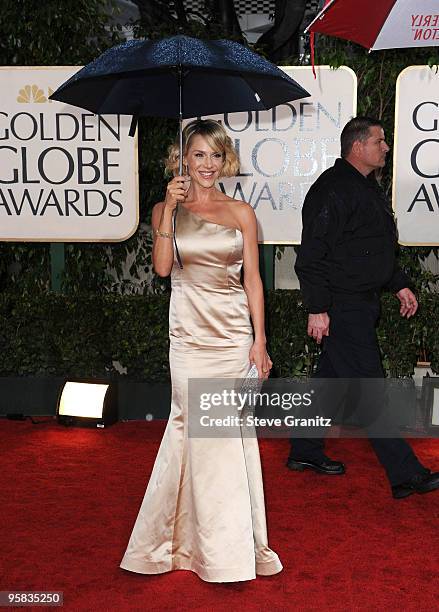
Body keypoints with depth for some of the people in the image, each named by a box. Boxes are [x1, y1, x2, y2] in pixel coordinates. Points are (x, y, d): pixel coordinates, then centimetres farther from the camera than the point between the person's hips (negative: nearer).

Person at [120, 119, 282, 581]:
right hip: (190, 332, -1)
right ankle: (218, 548, 12)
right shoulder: (166, 209, 5)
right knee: (201, 430, -2)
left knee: (233, 431, 3)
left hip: (234, 331, 1)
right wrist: (170, 208, -14)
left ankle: (237, 539, 19)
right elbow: (162, 266, -10)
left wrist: (259, 339, 0)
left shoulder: (241, 212, 7)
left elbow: (253, 279, 5)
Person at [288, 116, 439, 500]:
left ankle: (305, 452, 29)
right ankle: (405, 475, -4)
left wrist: (399, 284, 21)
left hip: (362, 303, 10)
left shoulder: (368, 187, 17)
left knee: (330, 378, 17)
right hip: (341, 307, -10)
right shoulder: (333, 189, -16)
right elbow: (312, 255, -19)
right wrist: (317, 308, -21)